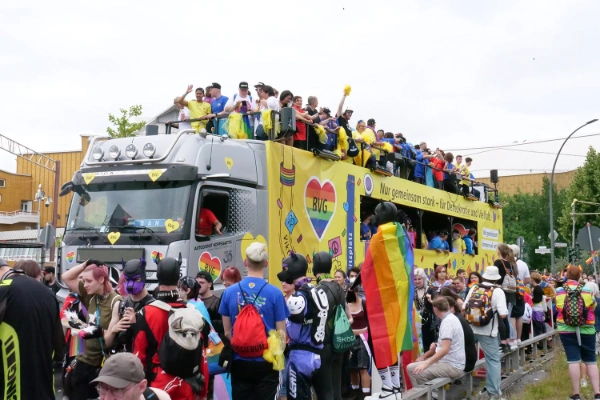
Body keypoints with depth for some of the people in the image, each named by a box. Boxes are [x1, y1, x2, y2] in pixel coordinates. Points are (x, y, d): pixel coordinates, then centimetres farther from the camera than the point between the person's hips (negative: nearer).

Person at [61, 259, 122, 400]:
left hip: (106, 363, -7)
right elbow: (66, 278, 7)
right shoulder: (90, 296, 4)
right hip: (86, 359, 7)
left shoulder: (116, 301, -17)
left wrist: (100, 332, -36)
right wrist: (86, 264, -4)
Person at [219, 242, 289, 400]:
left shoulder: (229, 292, -3)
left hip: (239, 362, 2)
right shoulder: (275, 293, -10)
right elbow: (281, 333, -6)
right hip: (266, 362, -2)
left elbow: (227, 332, 4)